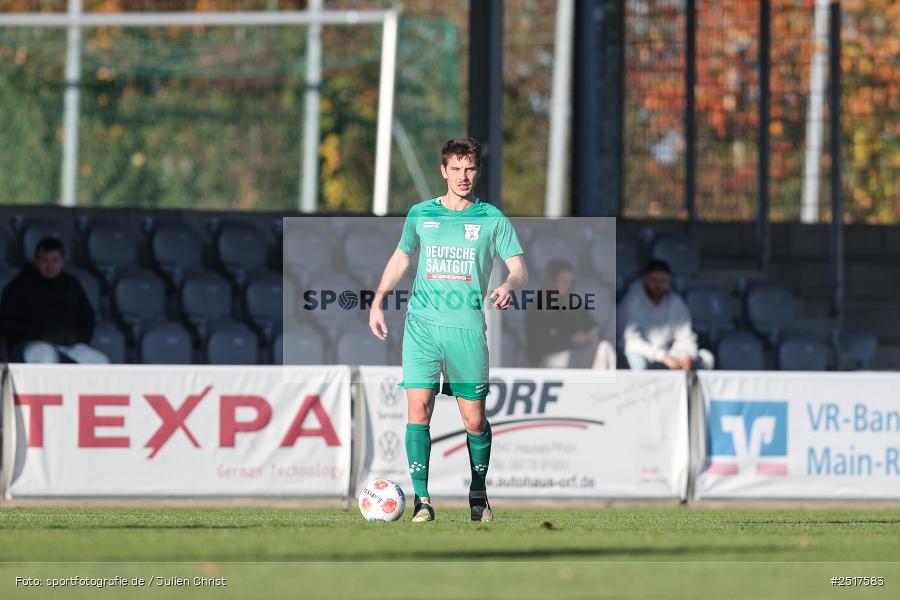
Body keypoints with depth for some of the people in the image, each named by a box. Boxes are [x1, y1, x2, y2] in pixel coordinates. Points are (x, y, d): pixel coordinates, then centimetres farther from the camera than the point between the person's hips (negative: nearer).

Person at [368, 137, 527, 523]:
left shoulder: (492, 219, 5)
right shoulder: (420, 214, 10)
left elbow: (518, 267, 3)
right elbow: (401, 257, 23)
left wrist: (509, 286, -19)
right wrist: (377, 302, 15)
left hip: (468, 328, -1)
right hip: (422, 324, 1)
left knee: (474, 419, 1)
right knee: (418, 408, -11)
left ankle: (478, 494, 21)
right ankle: (421, 499, -8)